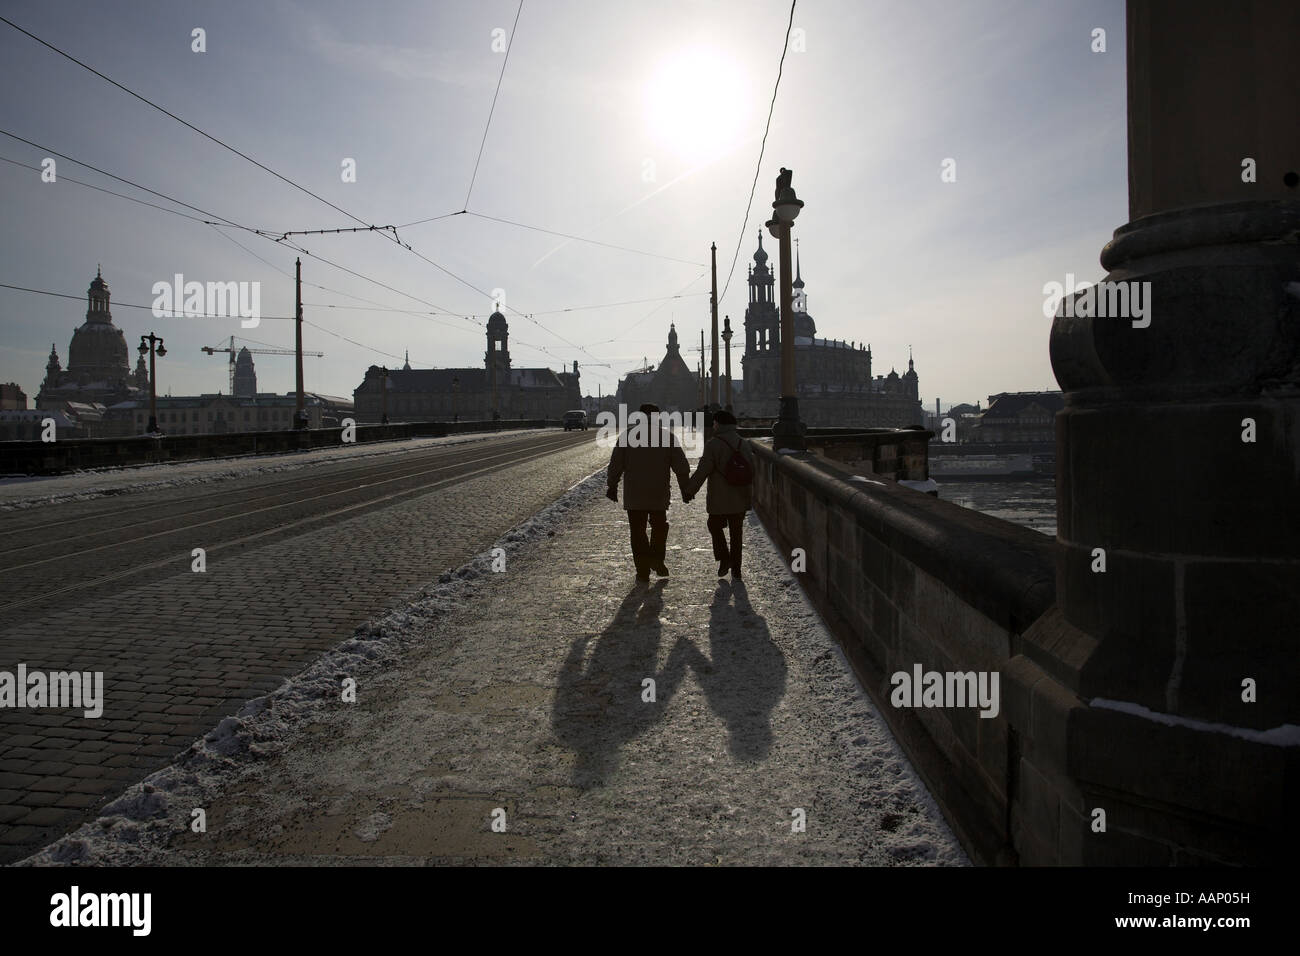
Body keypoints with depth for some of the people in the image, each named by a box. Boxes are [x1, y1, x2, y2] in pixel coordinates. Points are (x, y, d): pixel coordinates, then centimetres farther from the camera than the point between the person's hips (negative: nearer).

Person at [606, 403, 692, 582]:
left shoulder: (627, 436, -2)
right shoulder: (668, 437, 0)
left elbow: (615, 465, 0)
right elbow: (682, 467, 0)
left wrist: (612, 486, 11)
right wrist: (685, 489, 9)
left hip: (634, 495, -1)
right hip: (659, 494, 1)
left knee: (638, 531, 7)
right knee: (659, 527, 20)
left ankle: (643, 570, 6)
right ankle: (657, 560, 6)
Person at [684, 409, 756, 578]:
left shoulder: (713, 444, -12)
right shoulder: (744, 444, 6)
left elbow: (702, 471, -13)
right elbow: (751, 471, 10)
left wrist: (689, 491, -3)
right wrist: (749, 496, 19)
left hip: (719, 500, -5)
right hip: (741, 499, 5)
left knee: (715, 526, 16)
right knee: (736, 532, 12)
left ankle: (724, 558, 4)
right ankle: (736, 568, 16)